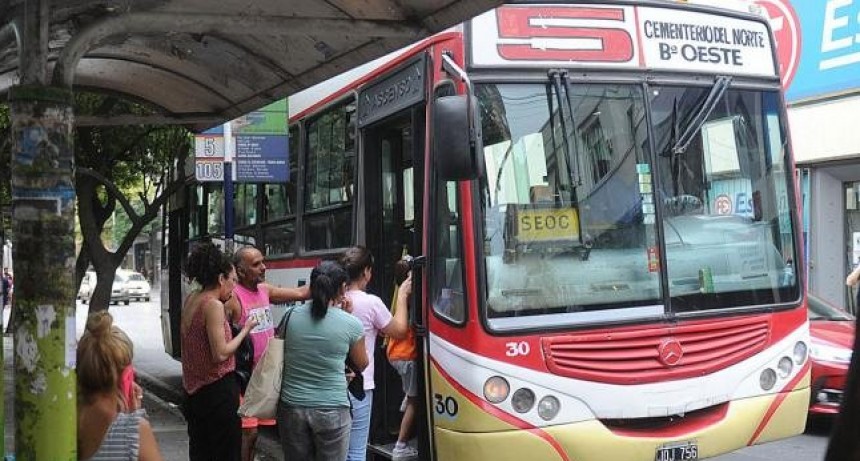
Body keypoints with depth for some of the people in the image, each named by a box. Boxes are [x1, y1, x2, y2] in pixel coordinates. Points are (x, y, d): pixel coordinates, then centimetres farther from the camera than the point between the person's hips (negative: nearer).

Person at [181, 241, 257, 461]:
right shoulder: (214, 305, -17)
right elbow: (221, 354, -20)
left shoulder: (191, 300, 7)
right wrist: (245, 330, -8)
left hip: (194, 389, 9)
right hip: (218, 388, -9)